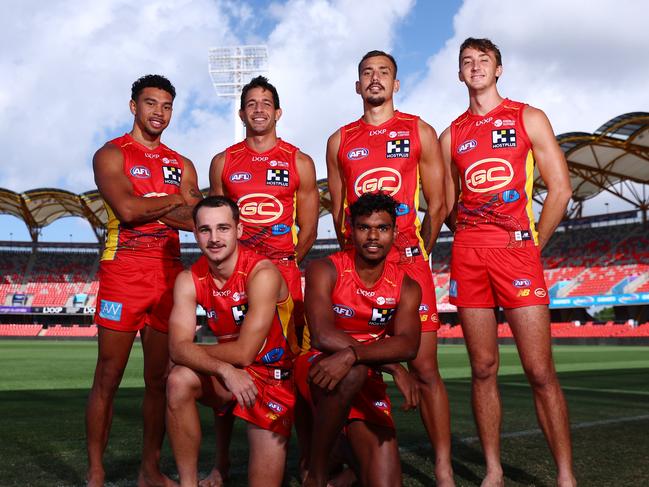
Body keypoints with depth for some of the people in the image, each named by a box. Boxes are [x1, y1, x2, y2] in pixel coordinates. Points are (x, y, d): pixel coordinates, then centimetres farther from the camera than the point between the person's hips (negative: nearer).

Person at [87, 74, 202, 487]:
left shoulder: (182, 165, 17)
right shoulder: (112, 154, 4)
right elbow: (127, 209, -14)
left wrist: (146, 208, -11)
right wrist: (175, 201, -1)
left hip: (169, 277, 4)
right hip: (123, 274, -4)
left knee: (159, 380, 7)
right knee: (108, 379, -2)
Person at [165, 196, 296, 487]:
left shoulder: (262, 273, -22)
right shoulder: (189, 280, -7)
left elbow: (244, 353, -25)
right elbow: (177, 348, -19)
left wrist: (191, 351, -12)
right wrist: (224, 369, -37)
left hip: (275, 376, -4)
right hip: (225, 375, 4)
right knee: (179, 381, -27)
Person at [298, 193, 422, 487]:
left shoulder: (406, 287, 1)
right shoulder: (325, 270, -8)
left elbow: (408, 345, -18)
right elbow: (322, 335, -23)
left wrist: (351, 355, -36)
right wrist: (391, 365, -26)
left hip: (367, 381, 3)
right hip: (319, 368, -3)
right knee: (354, 373, -39)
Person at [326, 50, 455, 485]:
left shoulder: (421, 133, 8)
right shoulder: (340, 141, 14)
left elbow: (436, 206, 6)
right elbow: (338, 211, 15)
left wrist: (418, 256, 4)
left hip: (409, 262, -2)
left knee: (425, 368, -3)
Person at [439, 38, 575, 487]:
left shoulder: (529, 119, 8)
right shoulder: (452, 135, 15)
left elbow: (560, 190, 3)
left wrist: (533, 245, -1)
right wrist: (473, 240, 8)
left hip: (517, 251, -3)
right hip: (467, 257, 3)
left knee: (540, 370, -6)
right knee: (484, 369, 4)